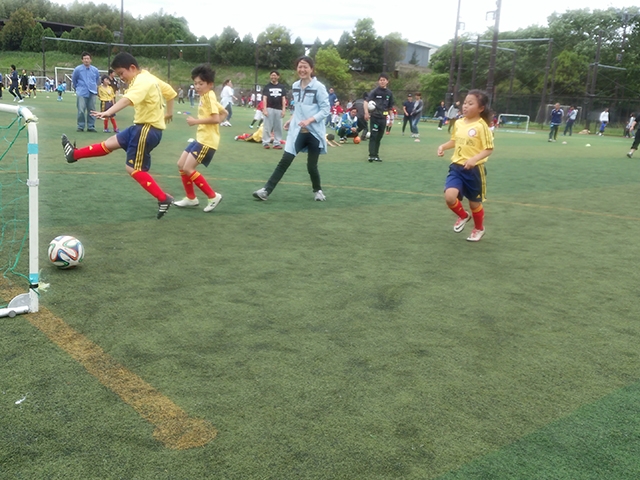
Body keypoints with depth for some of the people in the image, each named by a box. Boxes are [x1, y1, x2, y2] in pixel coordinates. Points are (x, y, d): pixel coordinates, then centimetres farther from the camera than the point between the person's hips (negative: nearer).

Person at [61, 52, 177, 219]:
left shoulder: (142, 81, -19)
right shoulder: (150, 78, 10)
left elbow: (127, 99, -39)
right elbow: (170, 92, 23)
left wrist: (108, 112, -52)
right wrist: (169, 112, 35)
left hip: (148, 129, -10)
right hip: (144, 126, 10)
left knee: (133, 168, -5)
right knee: (111, 142, 17)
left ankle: (164, 199, -2)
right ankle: (75, 154, 29)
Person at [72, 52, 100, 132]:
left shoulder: (95, 70, 7)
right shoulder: (78, 69, -1)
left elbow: (98, 81, 24)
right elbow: (73, 80, 13)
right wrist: (77, 88, 20)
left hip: (92, 93, 3)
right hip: (81, 93, -3)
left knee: (91, 111, 4)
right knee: (81, 111, -8)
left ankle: (91, 127, 11)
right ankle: (80, 127, 1)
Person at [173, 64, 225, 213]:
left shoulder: (209, 96, -13)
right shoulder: (205, 96, 14)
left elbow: (215, 118, -25)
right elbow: (224, 113, 22)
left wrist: (196, 121, -20)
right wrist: (213, 123, 11)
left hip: (208, 140, -10)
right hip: (200, 138, 10)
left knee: (188, 168, -13)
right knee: (181, 165, 12)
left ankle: (213, 196, -4)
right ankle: (191, 198, 21)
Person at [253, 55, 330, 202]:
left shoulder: (318, 87, -10)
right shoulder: (295, 86, 8)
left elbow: (325, 110, -12)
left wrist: (309, 120, -23)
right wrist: (291, 120, 10)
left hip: (314, 133, -4)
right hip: (297, 131, 4)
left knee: (311, 166, 5)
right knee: (285, 161, -4)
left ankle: (318, 190, 31)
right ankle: (266, 190, -5)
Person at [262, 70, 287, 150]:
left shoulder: (282, 87, 10)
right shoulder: (267, 87, 5)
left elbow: (283, 99, 9)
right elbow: (264, 98, -1)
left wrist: (284, 109, 0)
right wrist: (264, 109, -11)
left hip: (279, 109, 2)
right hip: (269, 109, -2)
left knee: (278, 127, 3)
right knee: (267, 126, -2)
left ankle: (277, 143, 9)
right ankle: (265, 142, 3)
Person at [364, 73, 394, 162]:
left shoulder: (389, 93, 9)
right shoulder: (375, 91, -6)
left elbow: (390, 107, 17)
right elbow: (366, 101, -16)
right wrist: (366, 112, -30)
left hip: (383, 118, 5)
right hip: (375, 117, -5)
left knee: (379, 137, 10)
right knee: (373, 136, -7)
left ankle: (376, 155, 18)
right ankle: (371, 155, -7)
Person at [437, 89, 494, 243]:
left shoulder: (481, 126, -13)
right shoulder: (458, 123, 4)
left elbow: (489, 149, -13)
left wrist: (474, 159, -28)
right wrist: (443, 146, 1)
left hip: (474, 170, -4)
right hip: (457, 167, 4)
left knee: (474, 202, 10)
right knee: (449, 196, -18)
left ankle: (479, 229, 39)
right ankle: (463, 216, 16)